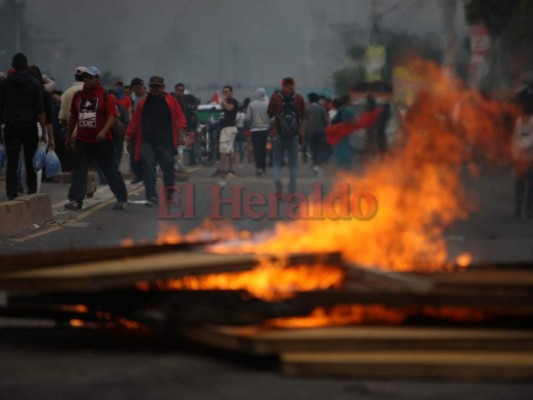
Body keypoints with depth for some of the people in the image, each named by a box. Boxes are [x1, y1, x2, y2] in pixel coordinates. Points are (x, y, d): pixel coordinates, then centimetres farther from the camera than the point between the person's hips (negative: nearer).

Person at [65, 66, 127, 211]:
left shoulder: (106, 97, -7)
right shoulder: (78, 96, 9)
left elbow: (111, 117, -14)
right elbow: (73, 116, 17)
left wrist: (103, 131, -30)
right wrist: (69, 136, 16)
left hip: (102, 141, -4)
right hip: (82, 141, 4)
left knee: (111, 171, 3)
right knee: (78, 171, -2)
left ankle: (121, 199, 12)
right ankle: (75, 200, -2)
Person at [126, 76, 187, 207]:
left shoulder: (171, 101, 4)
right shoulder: (143, 103, 11)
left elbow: (180, 119, -1)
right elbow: (135, 122, 12)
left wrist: (181, 136, -11)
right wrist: (129, 137, 10)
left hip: (166, 142, -2)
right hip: (147, 143, 2)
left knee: (168, 168, 5)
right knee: (148, 169, -9)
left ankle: (170, 195, 23)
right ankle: (152, 197, -11)